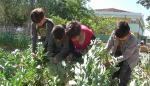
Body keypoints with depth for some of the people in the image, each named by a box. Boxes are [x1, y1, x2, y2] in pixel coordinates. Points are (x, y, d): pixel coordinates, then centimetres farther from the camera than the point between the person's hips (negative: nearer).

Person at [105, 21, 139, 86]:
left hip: (130, 57, -4)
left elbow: (125, 56, -29)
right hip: (117, 54, 4)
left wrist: (113, 61, -32)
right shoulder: (114, 33, -26)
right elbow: (108, 46, -15)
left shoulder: (133, 41, -35)